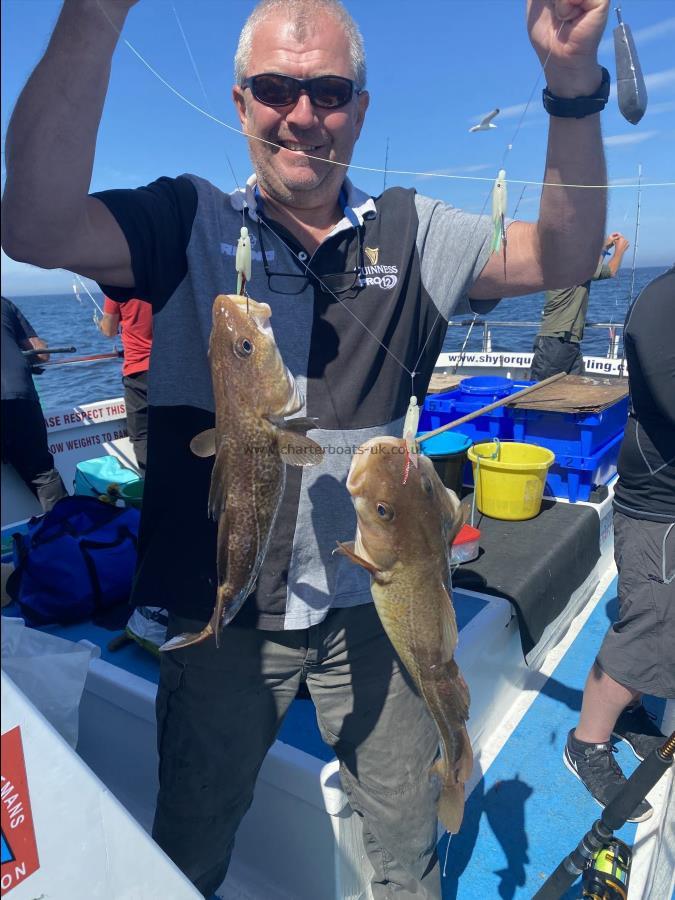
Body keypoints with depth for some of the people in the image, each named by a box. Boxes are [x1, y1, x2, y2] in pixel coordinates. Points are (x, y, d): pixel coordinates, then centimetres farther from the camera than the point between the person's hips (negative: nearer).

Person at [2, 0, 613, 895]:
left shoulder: (409, 232, 2)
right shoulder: (191, 223, -5)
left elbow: (562, 258, -7)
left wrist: (573, 83, -20)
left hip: (373, 603, 2)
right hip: (223, 609, -1)